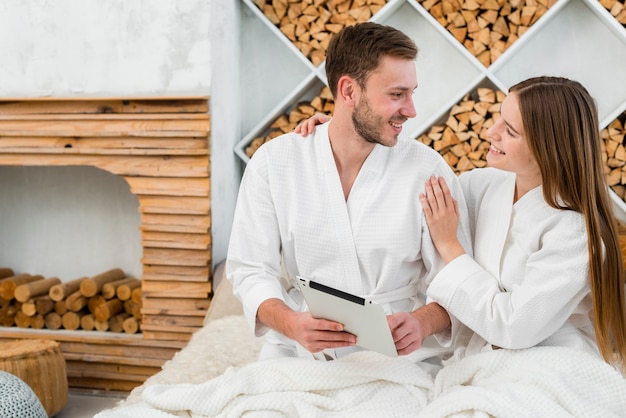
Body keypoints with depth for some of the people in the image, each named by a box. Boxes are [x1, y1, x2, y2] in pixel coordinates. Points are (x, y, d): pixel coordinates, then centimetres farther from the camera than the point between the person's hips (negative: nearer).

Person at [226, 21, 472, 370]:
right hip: (298, 355, 1)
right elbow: (250, 269, 1)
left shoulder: (428, 170, 0)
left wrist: (421, 322, -22)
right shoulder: (273, 162, 2)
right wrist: (291, 323, -20)